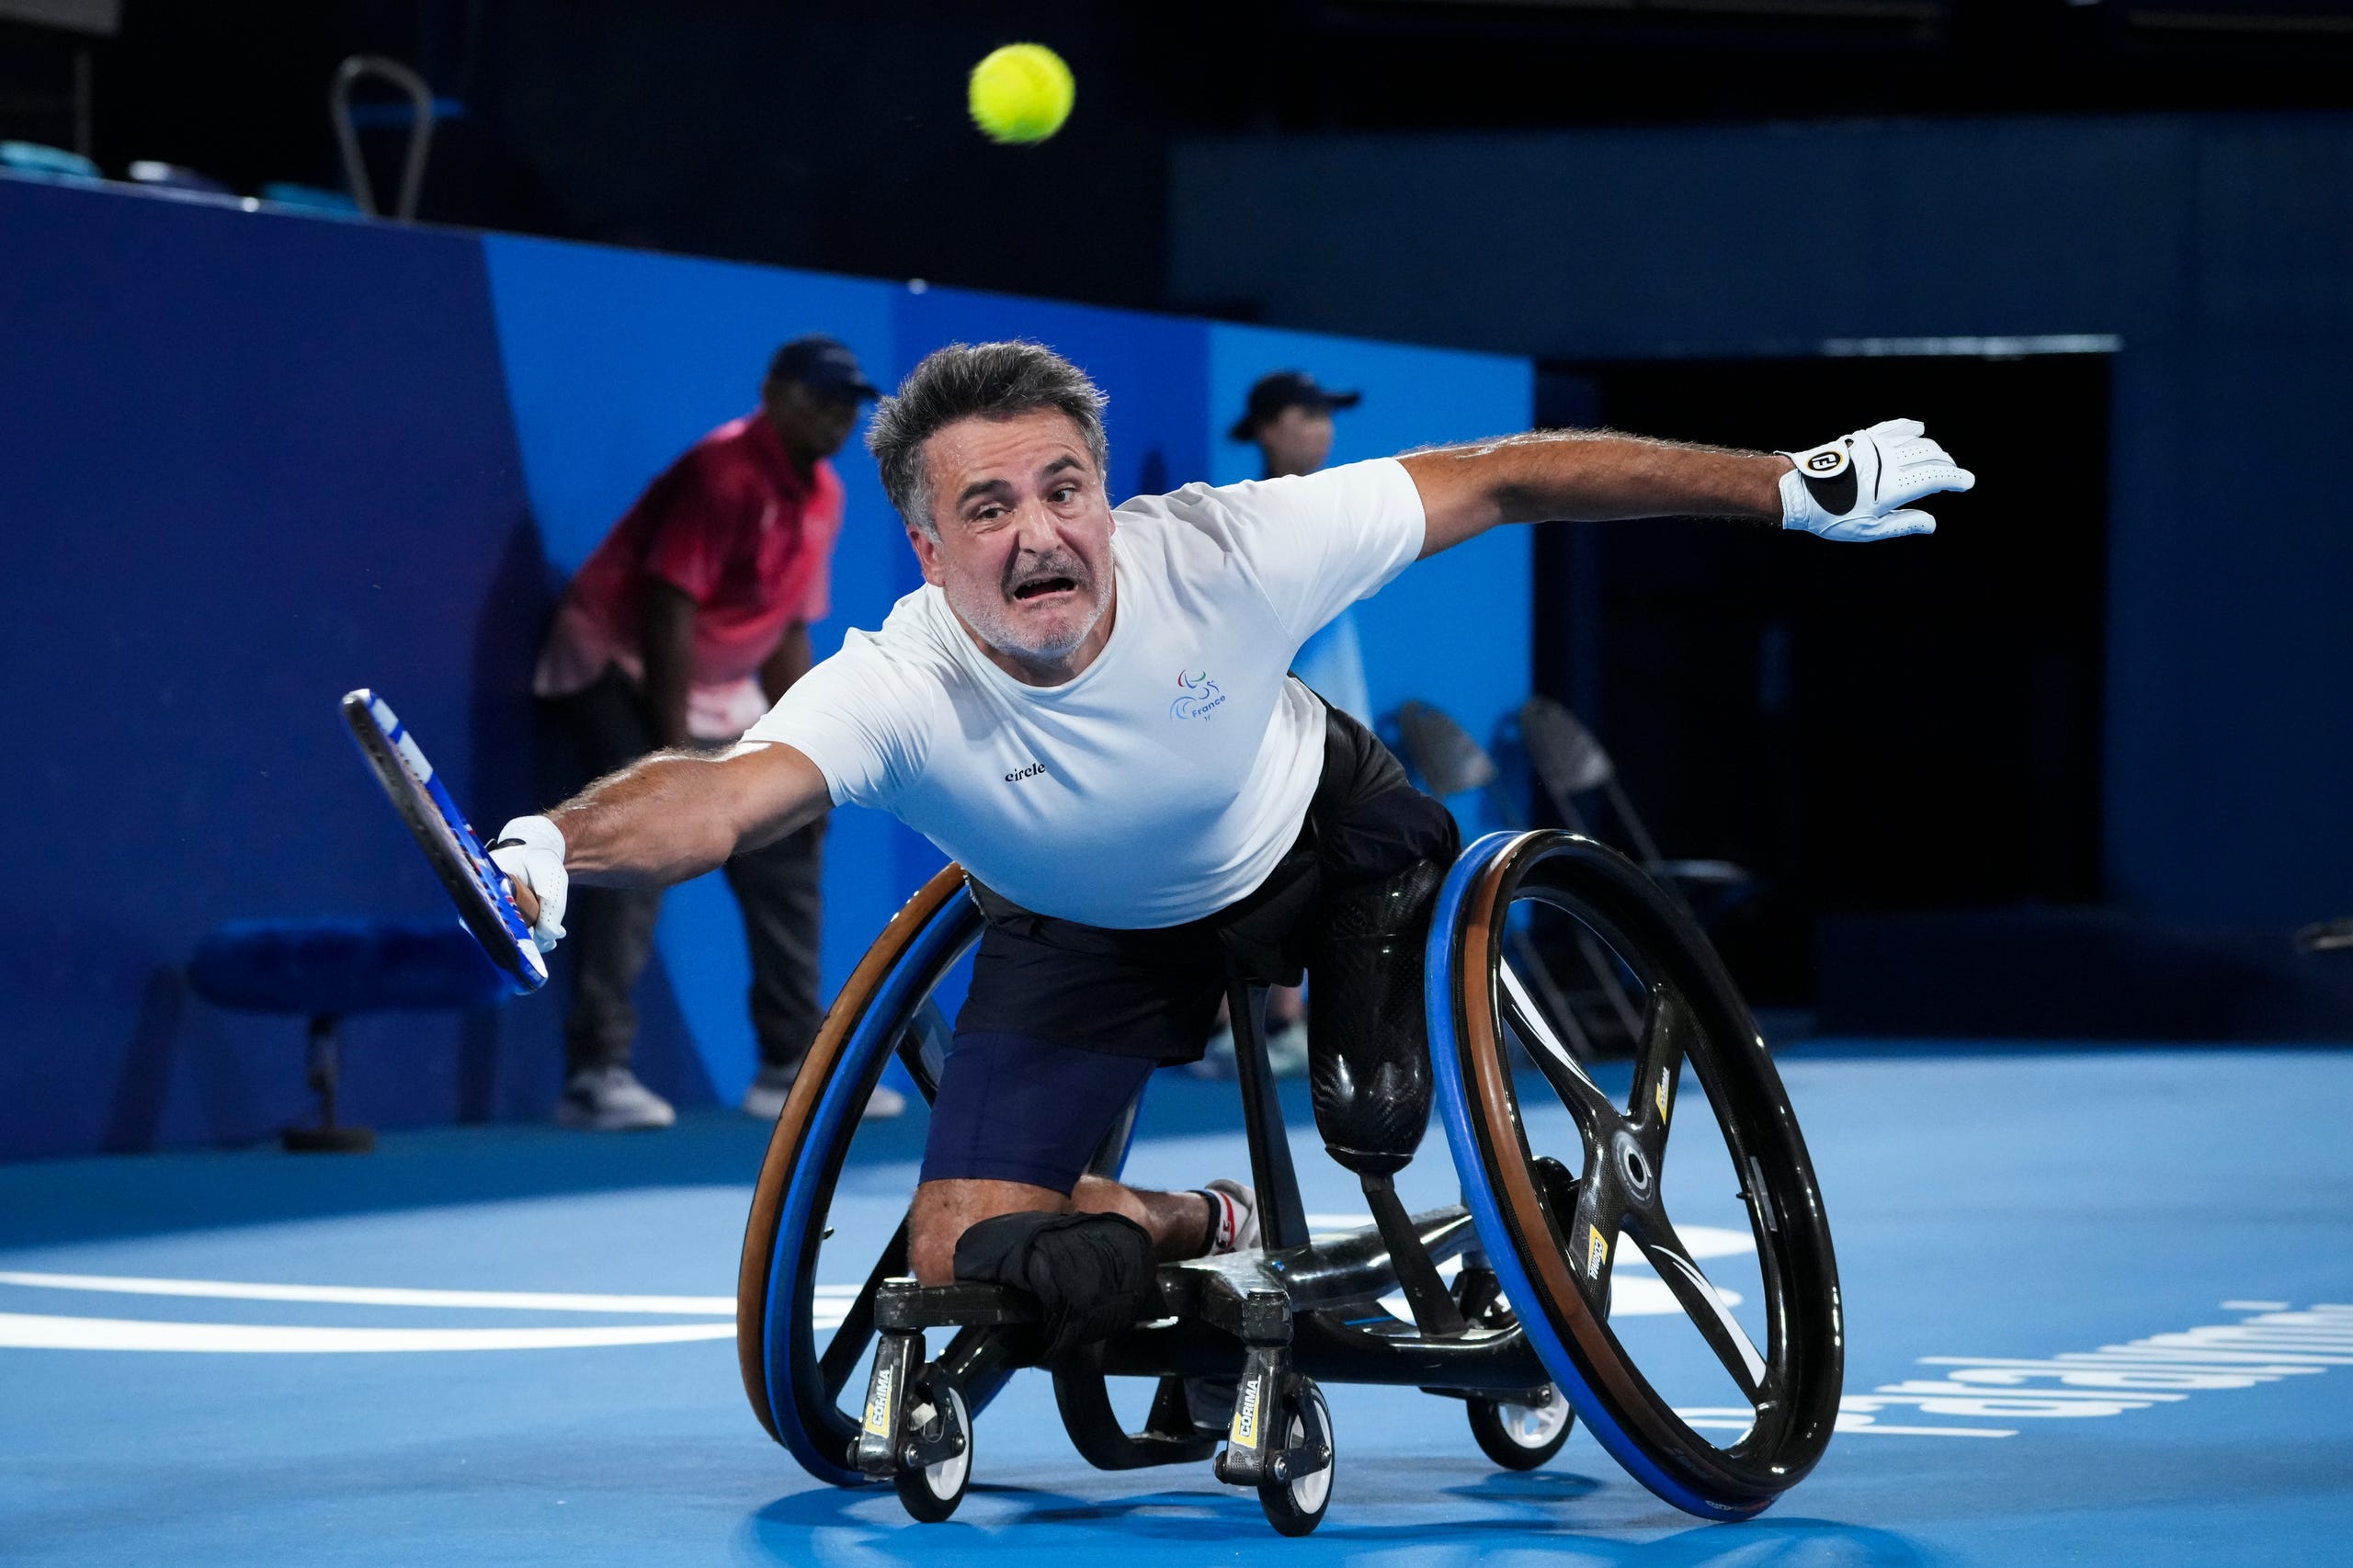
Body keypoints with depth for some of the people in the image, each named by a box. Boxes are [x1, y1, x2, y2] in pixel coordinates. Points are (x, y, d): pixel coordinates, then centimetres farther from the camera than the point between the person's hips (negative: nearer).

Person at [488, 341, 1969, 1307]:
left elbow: (1500, 480, -26)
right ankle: (1198, 1231, 25)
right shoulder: (897, 691, -38)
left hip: (1319, 840, 0)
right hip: (1084, 934, 0)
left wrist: (1792, 489, -22)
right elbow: (722, 795, -58)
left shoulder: (1223, 553, -35)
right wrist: (552, 852, -81)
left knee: (1379, 1127, -15)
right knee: (970, 1259, -8)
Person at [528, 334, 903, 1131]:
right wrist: (674, 750, -25)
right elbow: (669, 610, -24)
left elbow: (788, 631, 13)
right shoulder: (726, 471, -20)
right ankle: (596, 1071, -27)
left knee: (786, 852, 10)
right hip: (623, 670, -9)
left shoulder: (823, 495, 6)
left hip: (722, 691, 9)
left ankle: (794, 1066, 19)